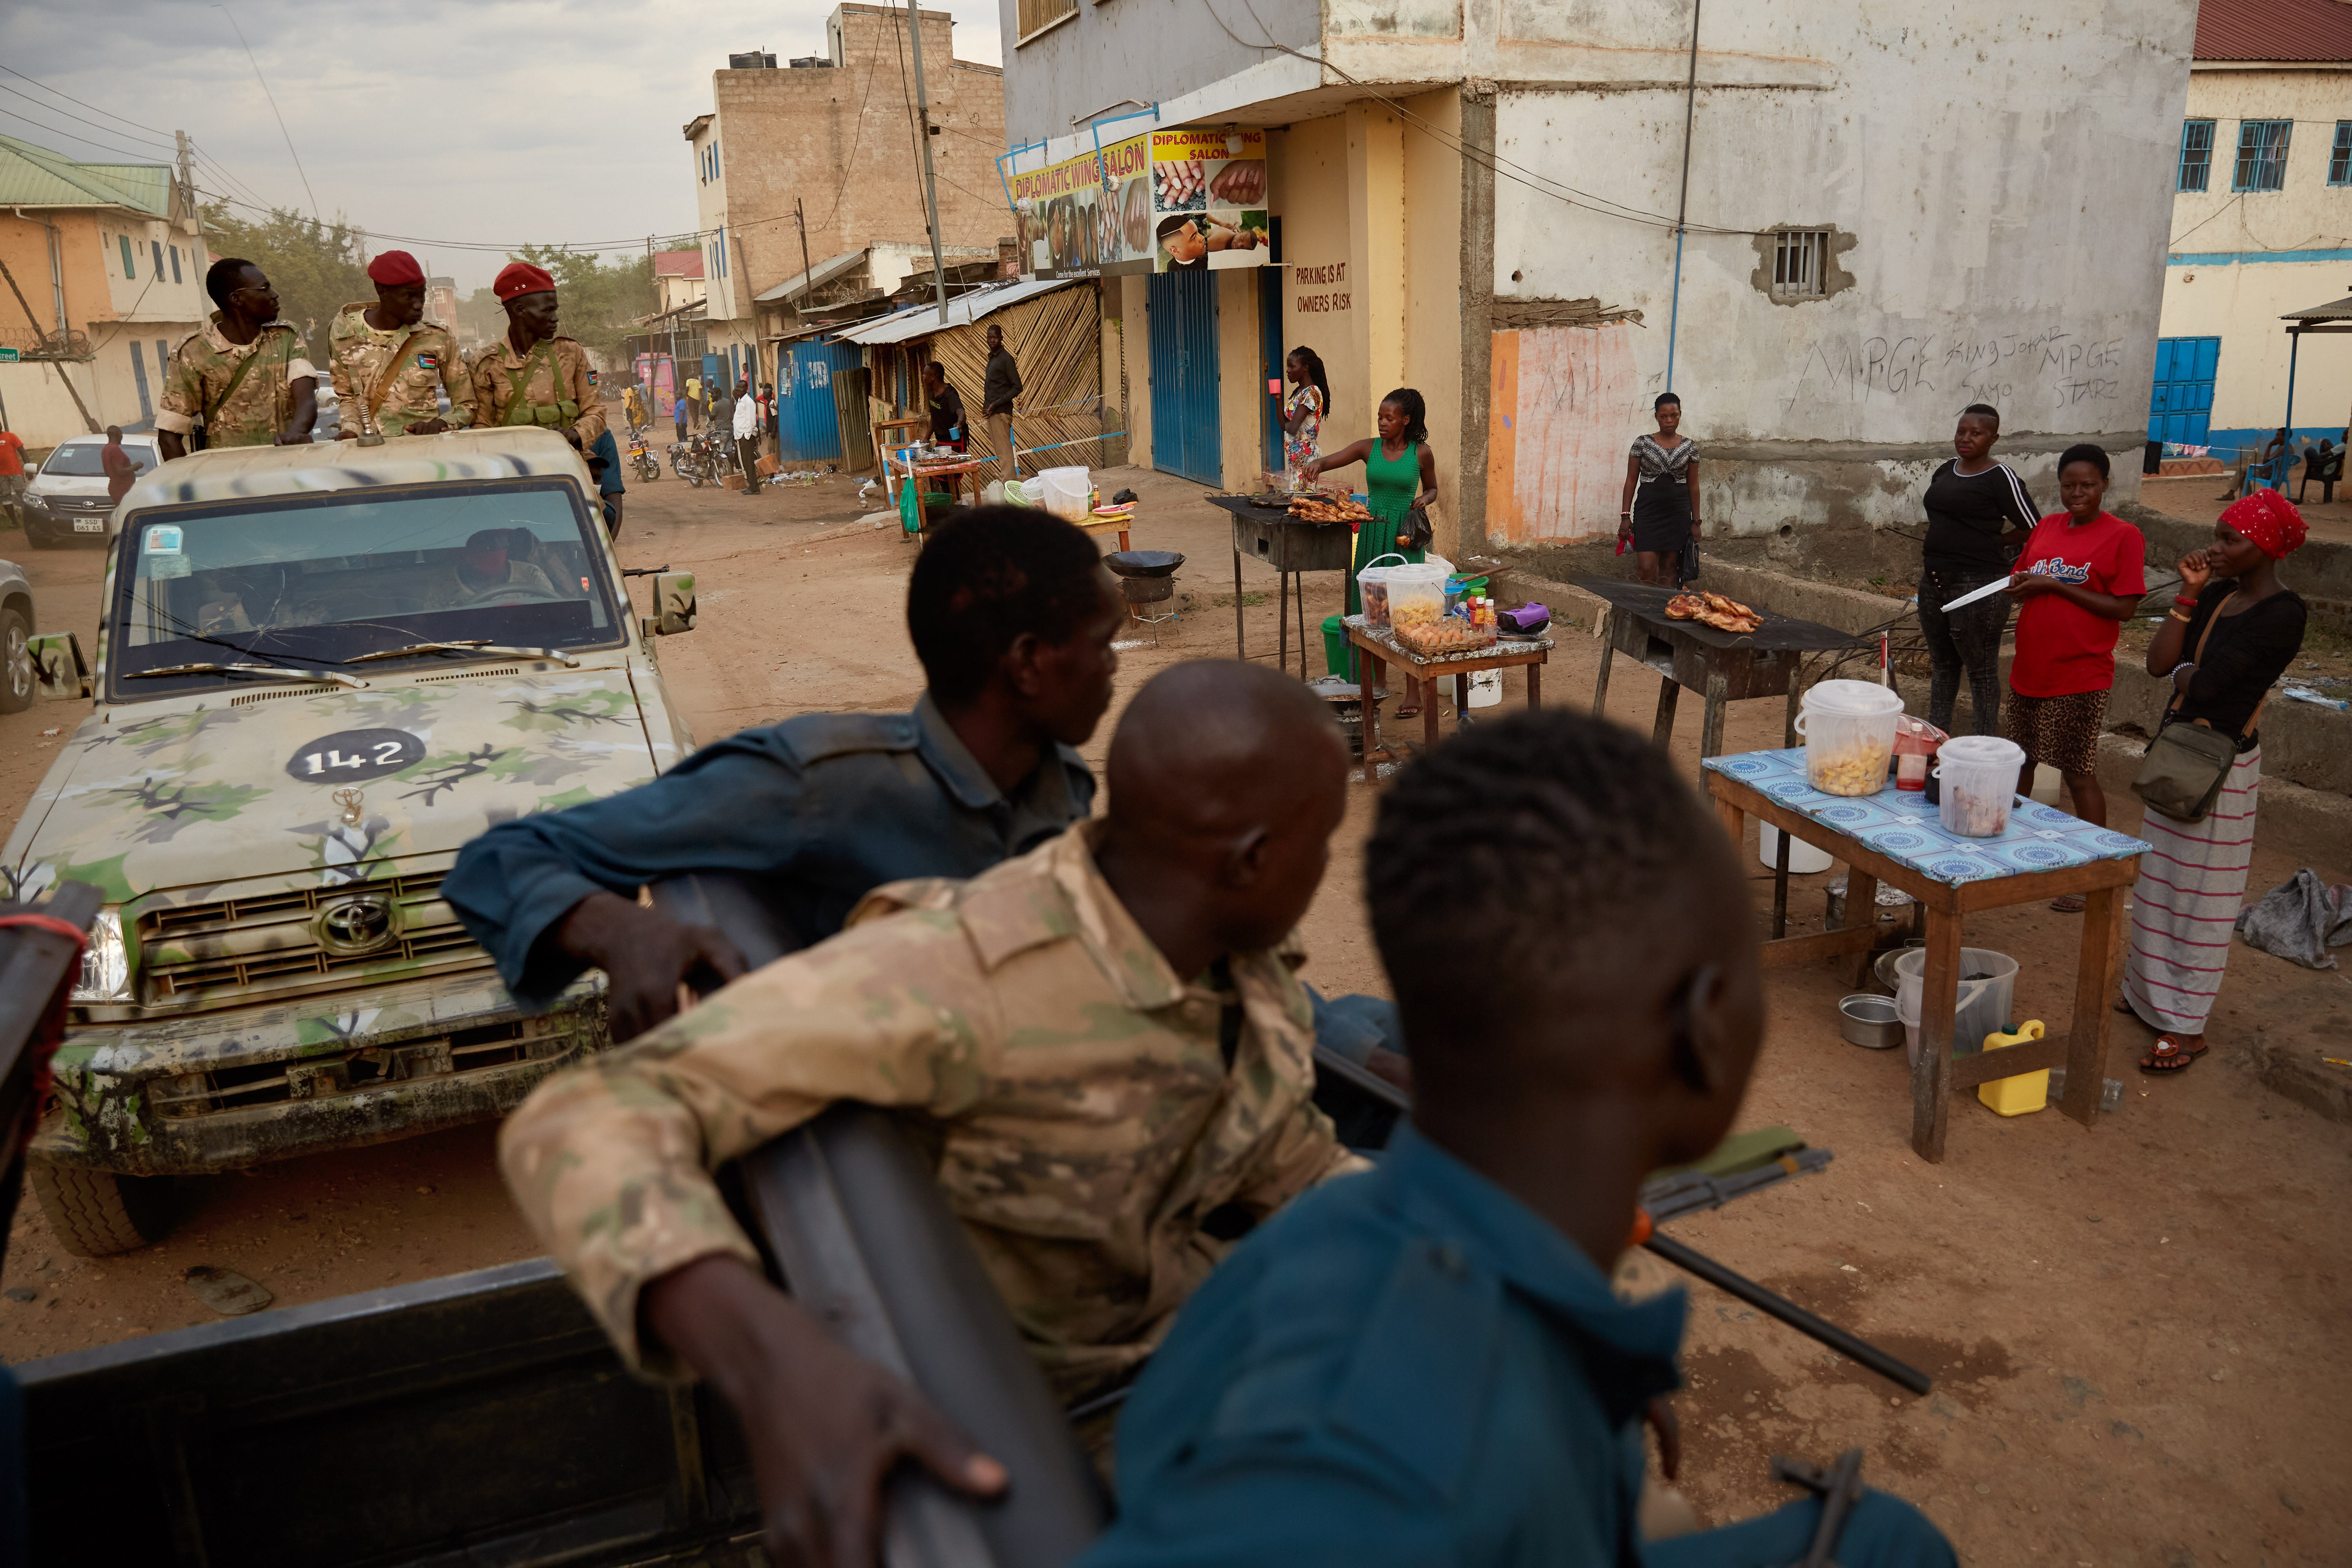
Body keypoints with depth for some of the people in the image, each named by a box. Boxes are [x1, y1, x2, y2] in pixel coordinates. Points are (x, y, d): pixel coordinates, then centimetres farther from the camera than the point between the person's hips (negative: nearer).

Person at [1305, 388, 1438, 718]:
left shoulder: (1420, 453, -1)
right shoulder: (1368, 449, 3)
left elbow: (1432, 489, 11)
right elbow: (1329, 461, -4)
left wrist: (1422, 501, -11)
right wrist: (1316, 464, -27)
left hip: (1405, 536, -3)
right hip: (1372, 533, 3)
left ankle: (1414, 690, 2)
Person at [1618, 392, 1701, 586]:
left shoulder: (1690, 447, 6)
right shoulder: (1642, 443, 1)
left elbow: (1693, 486, 9)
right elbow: (1631, 481, 2)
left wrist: (1695, 522, 6)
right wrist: (1625, 516, -3)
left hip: (1679, 512, 2)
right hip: (1648, 511, -2)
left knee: (1670, 567, 5)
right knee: (1646, 570, -11)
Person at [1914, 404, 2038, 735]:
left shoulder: (2002, 478, -10)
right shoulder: (1945, 472, 12)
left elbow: (2033, 530, -7)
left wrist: (1992, 543, -1)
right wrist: (1931, 555, 12)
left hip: (1977, 586, -8)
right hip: (1934, 582, 8)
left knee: (1981, 670, -1)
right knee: (1942, 664, 17)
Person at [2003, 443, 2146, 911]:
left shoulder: (2122, 536, -8)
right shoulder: (2046, 528, 9)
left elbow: (2124, 608, -14)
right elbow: (2019, 584, 19)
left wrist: (2056, 586, -18)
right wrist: (2019, 586, -5)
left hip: (2081, 677, -6)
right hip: (2030, 670, 6)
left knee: (2080, 775, -1)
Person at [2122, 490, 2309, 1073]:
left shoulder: (2282, 614, -17)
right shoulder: (2218, 594, 7)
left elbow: (2203, 685, -22)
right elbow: (2159, 663, -2)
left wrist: (2184, 672, 0)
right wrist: (2189, 593, -5)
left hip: (2221, 762, -8)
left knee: (2197, 891, -1)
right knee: (2161, 881, 16)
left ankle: (2187, 1026, 9)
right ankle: (2149, 991, 30)